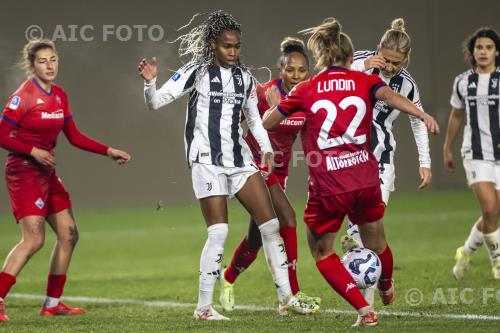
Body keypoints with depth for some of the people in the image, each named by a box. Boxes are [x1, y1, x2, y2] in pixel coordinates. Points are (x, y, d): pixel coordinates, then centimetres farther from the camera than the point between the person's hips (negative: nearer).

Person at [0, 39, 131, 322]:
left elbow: (74, 136, 15)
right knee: (34, 239, -18)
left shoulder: (59, 95, 9)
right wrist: (33, 151, -23)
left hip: (47, 172, 8)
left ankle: (53, 302, 17)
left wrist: (108, 151, 10)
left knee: (69, 235, 8)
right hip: (24, 171, -8)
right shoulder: (24, 96, -13)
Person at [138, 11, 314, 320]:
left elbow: (253, 117, 20)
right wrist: (150, 83, -30)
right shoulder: (197, 72, -5)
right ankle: (204, 307, 0)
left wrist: (266, 147, 4)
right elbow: (156, 102, -9)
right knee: (219, 232, -11)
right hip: (207, 160, -6)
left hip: (239, 158, 6)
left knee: (271, 223, 1)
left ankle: (286, 298, 9)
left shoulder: (244, 76, 10)